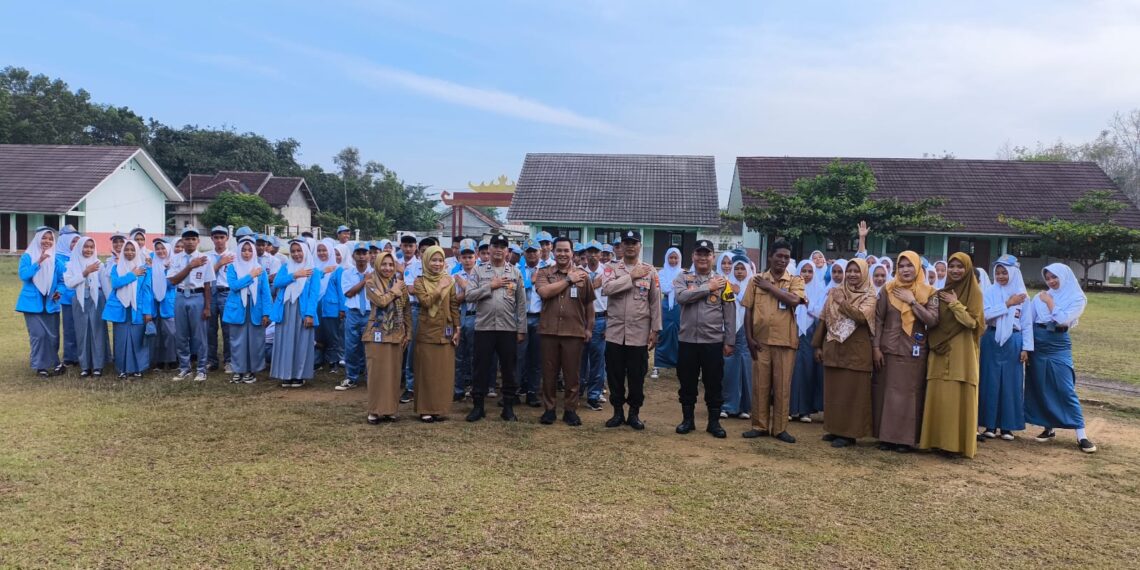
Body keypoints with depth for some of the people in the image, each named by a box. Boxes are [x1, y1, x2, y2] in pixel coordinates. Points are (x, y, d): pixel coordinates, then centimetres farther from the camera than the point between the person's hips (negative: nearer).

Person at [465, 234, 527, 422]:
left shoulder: (515, 272, 6)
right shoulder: (479, 271, 5)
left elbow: (521, 303, 5)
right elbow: (469, 296, -5)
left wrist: (521, 329, 0)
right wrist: (490, 286, -11)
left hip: (508, 328, 0)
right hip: (484, 327, 0)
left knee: (508, 369, 6)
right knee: (481, 368, 5)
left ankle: (508, 407, 16)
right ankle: (478, 406, 16)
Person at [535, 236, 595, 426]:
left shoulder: (583, 275, 7)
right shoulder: (544, 272, 5)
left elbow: (589, 304, 13)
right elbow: (544, 292, -16)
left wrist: (589, 328, 11)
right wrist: (568, 280, -11)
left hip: (574, 332, 0)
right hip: (549, 331, 0)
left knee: (572, 374, 6)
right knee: (549, 373, 7)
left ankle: (570, 410, 17)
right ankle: (549, 409, 19)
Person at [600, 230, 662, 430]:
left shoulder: (650, 271, 4)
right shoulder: (612, 269, 3)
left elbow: (655, 302, 3)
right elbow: (606, 288, -17)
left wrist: (655, 330, -1)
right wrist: (631, 276, -14)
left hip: (639, 334, 0)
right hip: (615, 333, 1)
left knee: (637, 377, 6)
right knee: (615, 376, 7)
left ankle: (634, 413, 20)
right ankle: (618, 412, 21)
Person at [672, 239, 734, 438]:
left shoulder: (723, 281, 3)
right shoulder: (682, 278, 3)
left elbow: (729, 314, 3)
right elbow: (681, 296, -19)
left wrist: (729, 342, -1)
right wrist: (708, 287, -14)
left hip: (713, 341, 0)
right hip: (687, 340, 0)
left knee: (714, 384, 7)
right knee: (687, 382, 9)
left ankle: (714, 422, 19)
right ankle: (687, 419, 23)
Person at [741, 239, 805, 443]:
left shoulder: (795, 281, 4)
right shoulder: (756, 280, 5)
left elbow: (794, 300, -17)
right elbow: (748, 309, 4)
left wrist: (769, 287, -9)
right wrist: (749, 337, -3)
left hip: (785, 341, -1)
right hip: (761, 340, 1)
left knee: (782, 386, 4)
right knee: (760, 384, 6)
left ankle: (780, 428, 14)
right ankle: (759, 425, 16)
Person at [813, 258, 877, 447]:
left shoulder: (869, 296, -3)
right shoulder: (834, 292, 8)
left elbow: (861, 317, -21)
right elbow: (823, 319, 10)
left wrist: (842, 302, -17)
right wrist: (818, 345, 7)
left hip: (855, 351, -4)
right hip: (833, 349, 4)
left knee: (851, 392, -1)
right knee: (832, 390, 9)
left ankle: (849, 433, 6)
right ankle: (834, 428, 19)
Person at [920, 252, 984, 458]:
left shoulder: (974, 292, -2)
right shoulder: (942, 293, 12)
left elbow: (972, 322, -13)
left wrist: (955, 304, -12)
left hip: (961, 353, -5)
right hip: (941, 351, 5)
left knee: (959, 398, -4)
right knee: (938, 396, 4)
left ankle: (958, 443, 3)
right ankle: (939, 439, 12)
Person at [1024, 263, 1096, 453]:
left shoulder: (1077, 298, -2)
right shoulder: (1040, 297, 7)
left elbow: (1062, 319, -16)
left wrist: (1049, 302, -6)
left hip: (1059, 346, -3)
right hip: (1037, 345, 3)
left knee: (1066, 390, -8)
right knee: (1041, 389, 6)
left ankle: (1081, 436, -3)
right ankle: (1049, 429, 18)